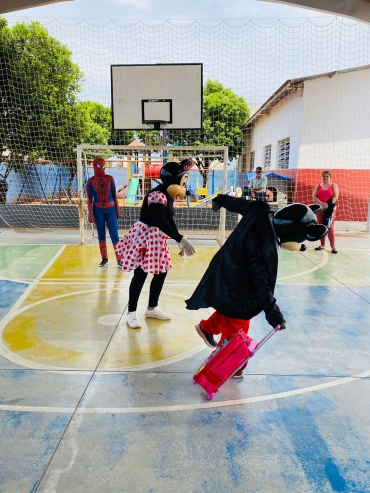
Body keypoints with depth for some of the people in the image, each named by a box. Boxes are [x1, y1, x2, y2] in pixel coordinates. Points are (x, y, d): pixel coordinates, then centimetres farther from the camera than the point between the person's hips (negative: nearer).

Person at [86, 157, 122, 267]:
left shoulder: (110, 179, 2)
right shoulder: (91, 181, -1)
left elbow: (114, 195, 7)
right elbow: (89, 199, -1)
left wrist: (117, 210, 7)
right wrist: (90, 214, -5)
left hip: (111, 210, 0)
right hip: (98, 211, 0)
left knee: (114, 235, -4)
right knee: (101, 235, 9)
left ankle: (119, 260, 2)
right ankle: (104, 259, 19)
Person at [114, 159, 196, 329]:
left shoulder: (169, 195, 6)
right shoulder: (157, 195, -24)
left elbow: (170, 220, 13)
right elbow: (161, 224, -30)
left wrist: (179, 243, 11)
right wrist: (181, 239, -33)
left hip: (157, 238, 9)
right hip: (144, 236, -9)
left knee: (161, 273, 12)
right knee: (140, 275, -2)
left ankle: (152, 308, 29)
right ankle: (131, 312, 14)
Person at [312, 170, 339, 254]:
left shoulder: (334, 185, 7)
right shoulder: (318, 186, 11)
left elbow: (336, 197, -4)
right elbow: (314, 196, -1)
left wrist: (329, 205, -18)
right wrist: (322, 204, -16)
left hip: (330, 209, -3)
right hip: (319, 209, 3)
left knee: (330, 228, -8)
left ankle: (333, 247, -7)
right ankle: (322, 245, 15)